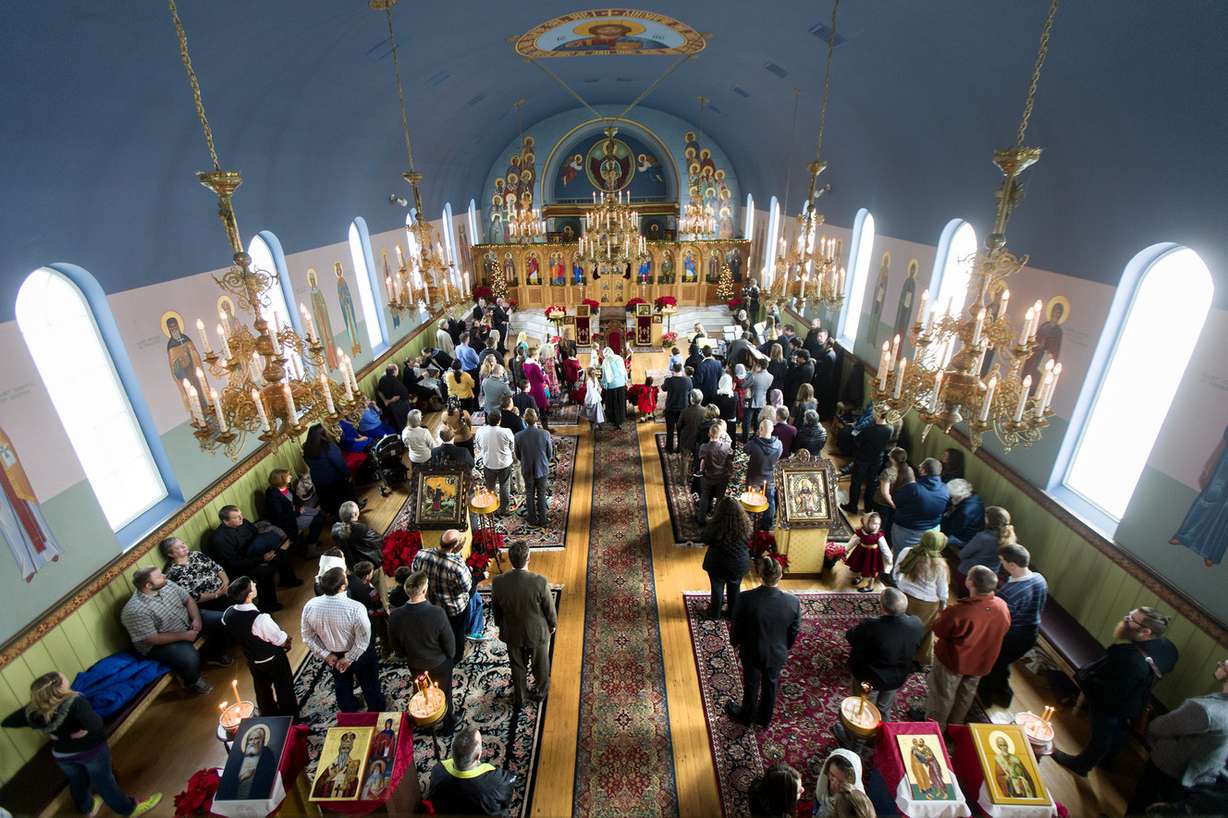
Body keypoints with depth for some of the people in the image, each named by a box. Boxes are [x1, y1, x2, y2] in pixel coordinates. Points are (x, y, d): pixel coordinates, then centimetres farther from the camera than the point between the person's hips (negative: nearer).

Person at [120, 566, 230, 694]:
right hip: (160, 643, -7)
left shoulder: (166, 584, -10)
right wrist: (184, 636, -22)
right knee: (190, 659, -29)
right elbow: (151, 639, -25)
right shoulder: (135, 611, -28)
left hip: (188, 620, 7)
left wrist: (196, 619, -13)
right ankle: (192, 681, 5)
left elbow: (188, 600, 2)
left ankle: (214, 655, 20)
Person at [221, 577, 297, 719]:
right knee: (284, 688, 22)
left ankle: (269, 716, 53)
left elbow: (235, 635, 0)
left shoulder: (227, 614, -22)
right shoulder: (261, 619, -40)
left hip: (251, 659, 5)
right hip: (273, 660, -5)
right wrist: (287, 639, -3)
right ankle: (290, 717, 43)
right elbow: (282, 641, -26)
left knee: (262, 689, 30)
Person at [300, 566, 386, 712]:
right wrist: (349, 658, -11)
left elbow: (308, 637, -9)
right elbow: (363, 640, -27)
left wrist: (325, 654, -1)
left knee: (342, 687, 32)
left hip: (333, 656, 4)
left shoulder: (309, 606, -23)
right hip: (360, 655, -4)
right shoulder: (355, 608, -36)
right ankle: (376, 713, 48)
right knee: (370, 686, 25)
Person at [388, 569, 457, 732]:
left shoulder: (395, 615, -26)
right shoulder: (437, 613, -37)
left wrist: (407, 656, 13)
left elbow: (395, 646, -8)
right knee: (444, 695, 25)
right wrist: (450, 655, 1)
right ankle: (448, 724, 48)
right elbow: (449, 642, -22)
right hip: (440, 664, -3)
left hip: (415, 665, 3)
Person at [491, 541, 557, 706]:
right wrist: (553, 624, 4)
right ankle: (541, 691, 52)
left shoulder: (498, 582, -25)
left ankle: (520, 697, 48)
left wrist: (501, 625, 14)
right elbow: (549, 608, -17)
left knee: (517, 666, 27)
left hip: (512, 633, 2)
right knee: (540, 664, 27)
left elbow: (496, 609, -6)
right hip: (537, 632, -2)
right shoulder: (540, 582, -33)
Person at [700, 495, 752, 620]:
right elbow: (748, 541, -3)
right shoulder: (745, 524, -21)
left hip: (718, 564, -2)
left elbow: (706, 540, -13)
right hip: (739, 564, 3)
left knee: (717, 587, 20)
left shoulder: (716, 525, -31)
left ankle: (715, 613, 39)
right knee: (735, 588, 23)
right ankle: (732, 614, 42)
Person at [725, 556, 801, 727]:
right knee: (770, 685, 28)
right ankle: (765, 718, 51)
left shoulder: (746, 598, -31)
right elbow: (794, 632, -8)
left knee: (751, 685, 25)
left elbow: (736, 627, -16)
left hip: (752, 652, -1)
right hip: (777, 654, 2)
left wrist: (735, 642, 6)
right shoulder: (793, 602, -25)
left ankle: (746, 716, 50)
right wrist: (785, 648, 12)